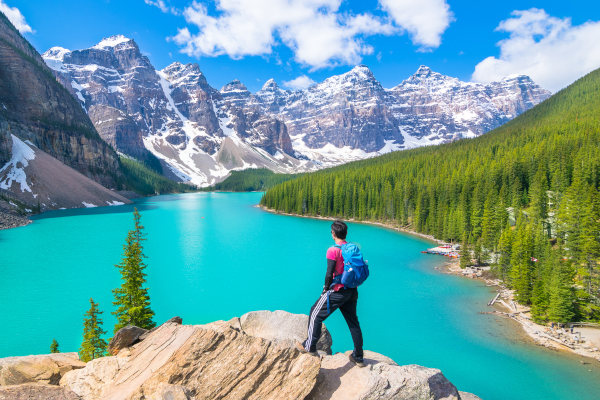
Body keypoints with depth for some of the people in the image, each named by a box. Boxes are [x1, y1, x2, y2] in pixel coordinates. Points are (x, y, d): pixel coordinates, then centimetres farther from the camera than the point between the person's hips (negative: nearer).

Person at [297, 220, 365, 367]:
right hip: (352, 291, 7)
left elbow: (329, 274, -19)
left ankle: (310, 347, 19)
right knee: (353, 322, 16)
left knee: (316, 314, 11)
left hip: (337, 292, -7)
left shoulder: (333, 250, -17)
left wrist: (325, 288, -3)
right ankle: (358, 357, 25)